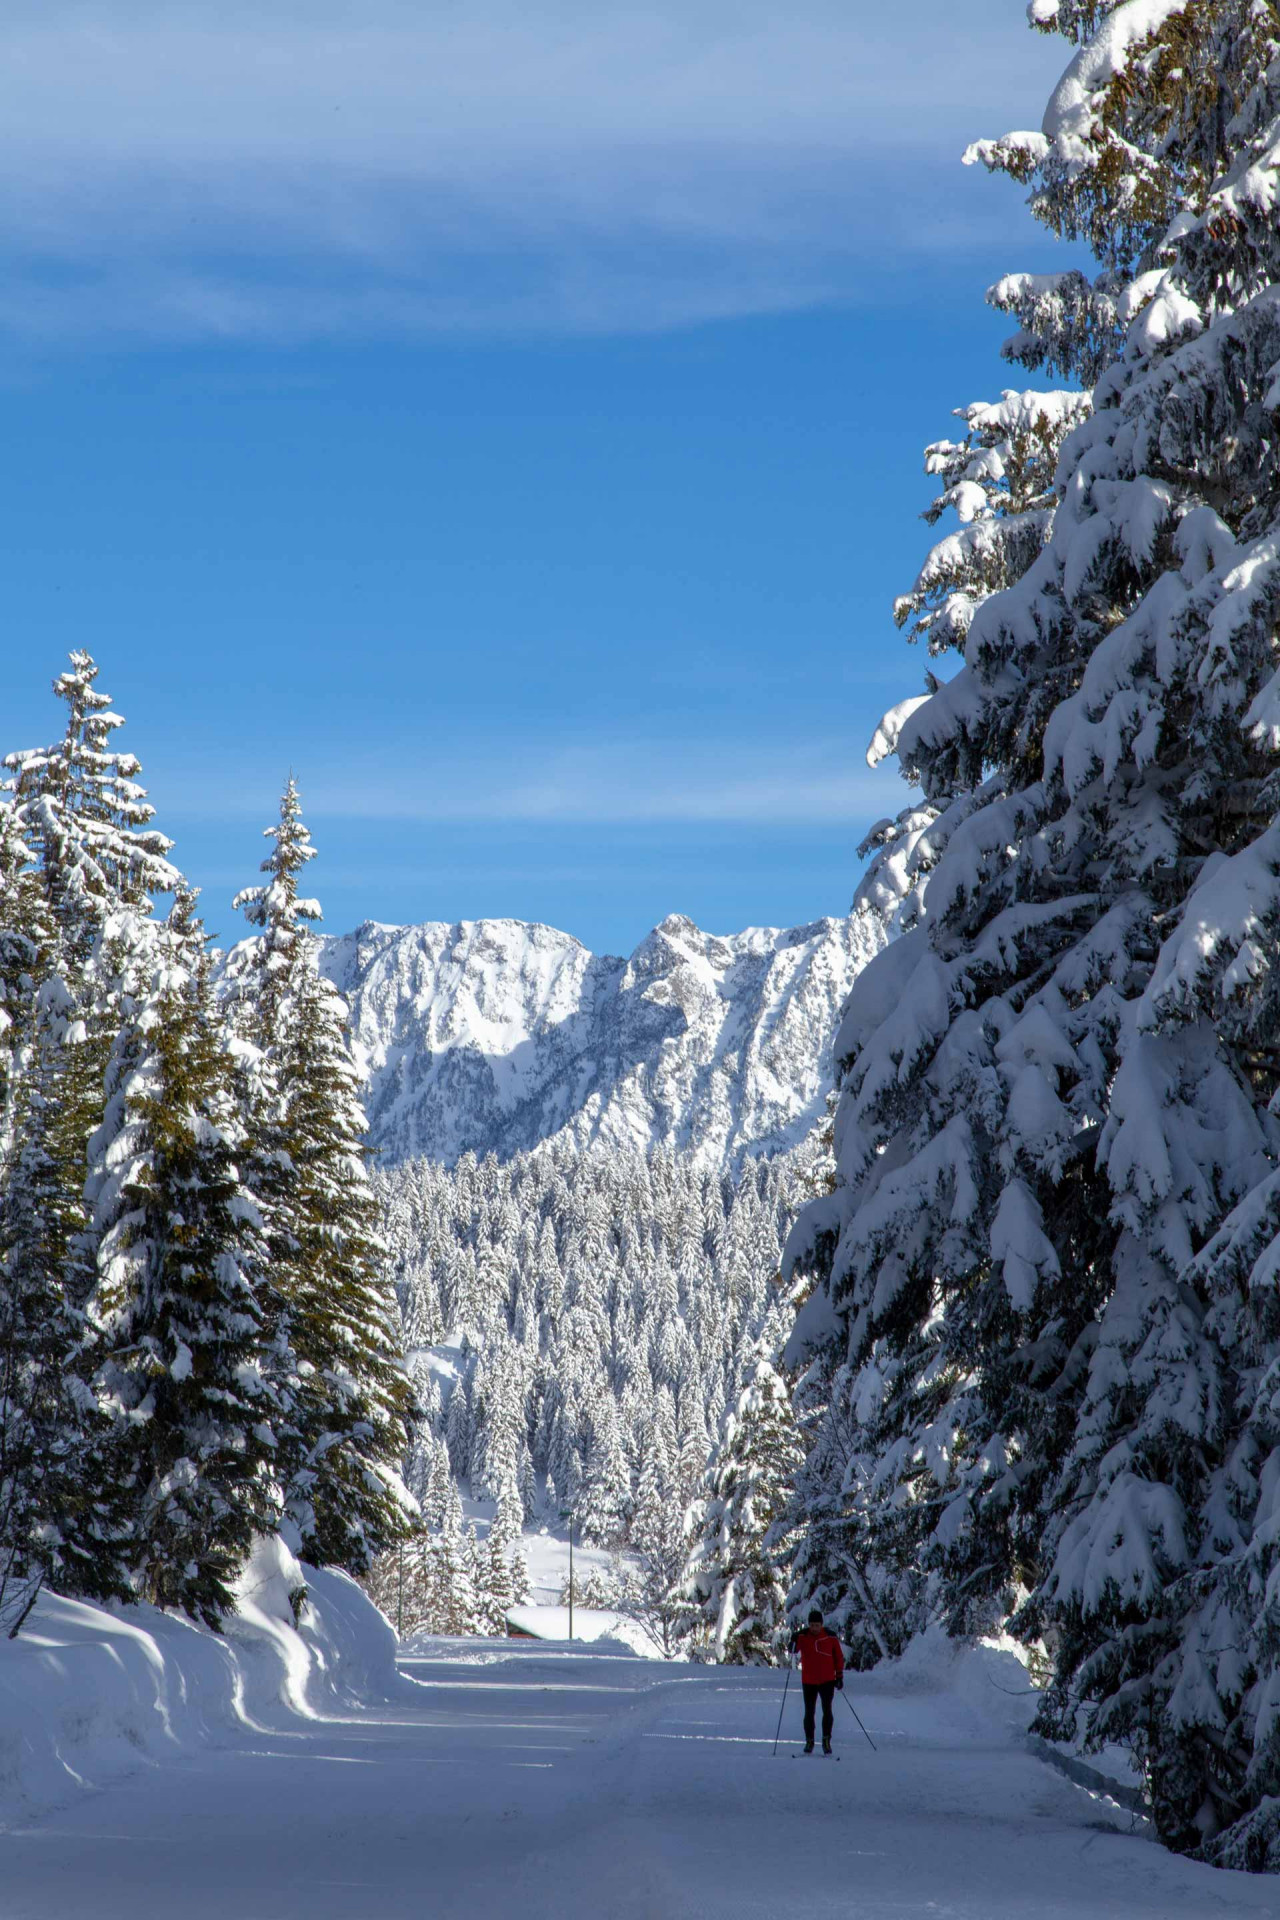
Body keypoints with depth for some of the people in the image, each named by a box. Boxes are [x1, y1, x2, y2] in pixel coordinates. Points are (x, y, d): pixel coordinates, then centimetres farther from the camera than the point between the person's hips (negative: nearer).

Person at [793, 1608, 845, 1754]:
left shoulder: (830, 1637, -4)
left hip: (827, 1681, -1)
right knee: (809, 1712, 6)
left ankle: (826, 1740, 1)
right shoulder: (803, 1636, -4)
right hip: (809, 1681, 1)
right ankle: (809, 1741, 18)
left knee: (827, 1710, -10)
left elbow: (839, 1657, 5)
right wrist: (794, 1642, -38)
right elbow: (793, 1650, -17)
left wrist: (840, 1676, 4)